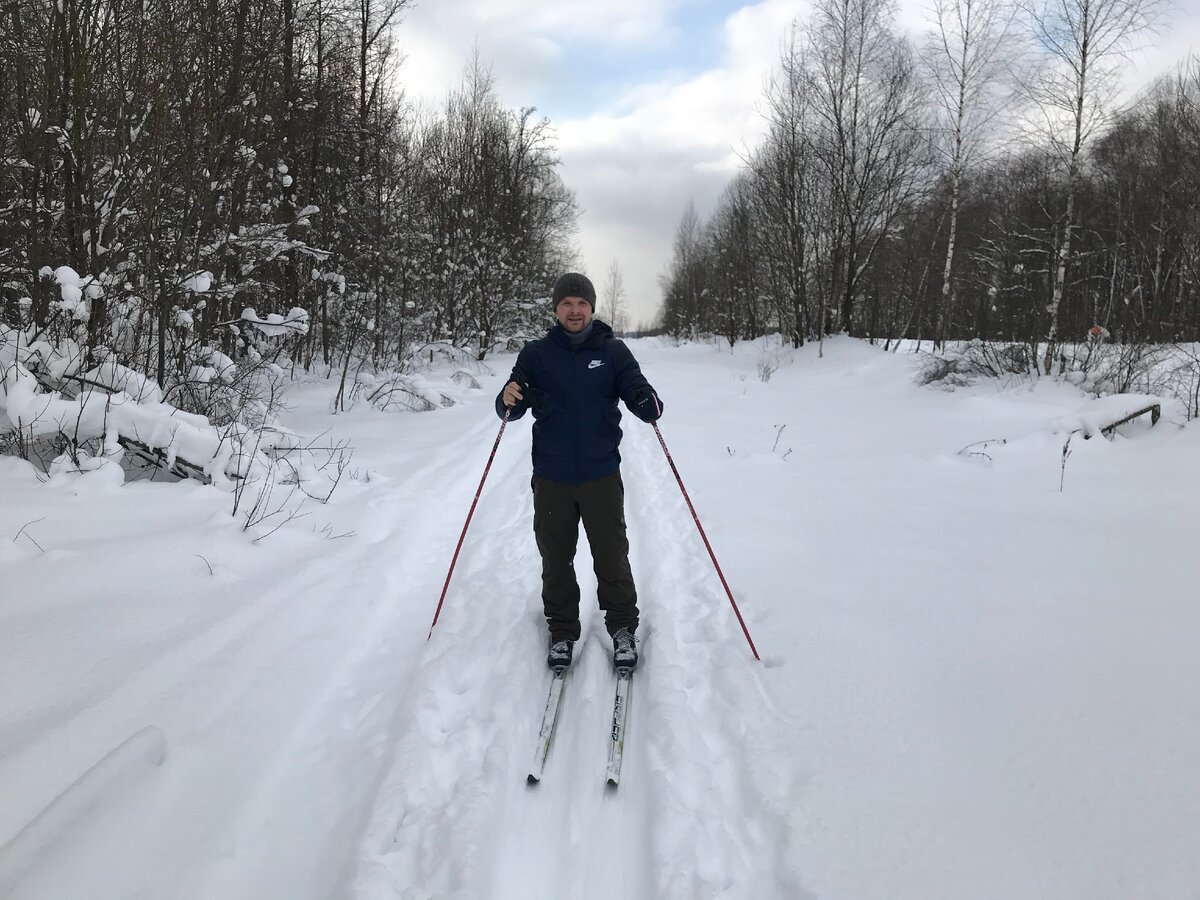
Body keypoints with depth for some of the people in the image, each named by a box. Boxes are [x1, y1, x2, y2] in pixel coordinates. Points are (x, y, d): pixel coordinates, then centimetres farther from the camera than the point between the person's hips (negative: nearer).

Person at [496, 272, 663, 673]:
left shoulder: (612, 351, 2)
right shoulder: (536, 354, 3)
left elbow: (637, 391, -4)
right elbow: (513, 408, 1)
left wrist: (649, 404, -28)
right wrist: (509, 400, -23)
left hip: (601, 475, -1)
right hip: (551, 478, 1)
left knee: (612, 557, 6)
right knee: (555, 560, 10)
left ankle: (623, 628, 24)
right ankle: (562, 632, 25)